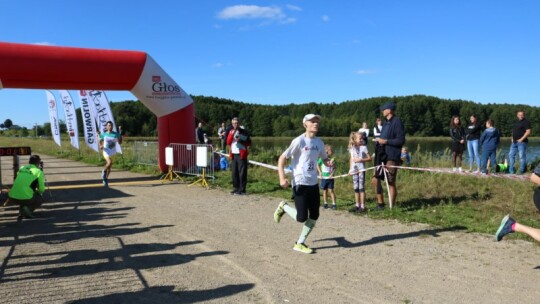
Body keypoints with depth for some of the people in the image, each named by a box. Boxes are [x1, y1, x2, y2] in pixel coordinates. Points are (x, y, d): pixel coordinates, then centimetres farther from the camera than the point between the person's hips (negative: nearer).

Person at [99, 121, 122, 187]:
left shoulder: (115, 134, -3)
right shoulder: (104, 134, -3)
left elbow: (120, 142, -8)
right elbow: (100, 141, 7)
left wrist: (120, 133, -14)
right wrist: (100, 146, -15)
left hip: (113, 153, 3)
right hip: (106, 152, -3)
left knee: (109, 167, 11)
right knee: (110, 162, -29)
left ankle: (105, 179, 31)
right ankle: (104, 171, 1)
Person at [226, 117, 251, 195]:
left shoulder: (244, 132, 0)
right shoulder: (231, 132, 13)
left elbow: (249, 143, -1)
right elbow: (228, 142, 2)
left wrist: (240, 140, -14)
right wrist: (231, 134, -11)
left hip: (241, 155, -4)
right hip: (233, 155, 5)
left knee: (242, 173, -5)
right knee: (234, 173, 6)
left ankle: (242, 190, -1)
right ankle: (236, 188, 16)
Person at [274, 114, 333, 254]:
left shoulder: (319, 142, 7)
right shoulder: (299, 141, -12)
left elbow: (324, 158, 20)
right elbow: (282, 158, -11)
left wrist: (328, 163, -5)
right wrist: (282, 178, -22)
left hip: (314, 183, 7)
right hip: (300, 184, -6)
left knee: (314, 216, 6)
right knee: (301, 218, -7)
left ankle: (300, 243, 20)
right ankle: (284, 207, 22)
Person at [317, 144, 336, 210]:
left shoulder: (332, 159, -1)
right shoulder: (322, 159, -6)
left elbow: (334, 168, 4)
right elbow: (317, 165, 6)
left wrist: (332, 173, -10)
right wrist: (320, 172, -3)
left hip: (330, 177, 0)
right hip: (324, 177, 0)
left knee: (331, 190, -3)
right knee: (325, 190, 10)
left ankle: (334, 204, 0)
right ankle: (325, 203, 21)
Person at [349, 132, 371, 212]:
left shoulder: (363, 147, -2)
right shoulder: (352, 148, 10)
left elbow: (369, 158, -4)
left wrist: (361, 160, -16)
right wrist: (350, 169, 11)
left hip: (361, 169, -4)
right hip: (354, 170, 5)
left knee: (361, 187, -7)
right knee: (356, 188, 8)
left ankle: (362, 206, -3)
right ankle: (357, 206, 16)